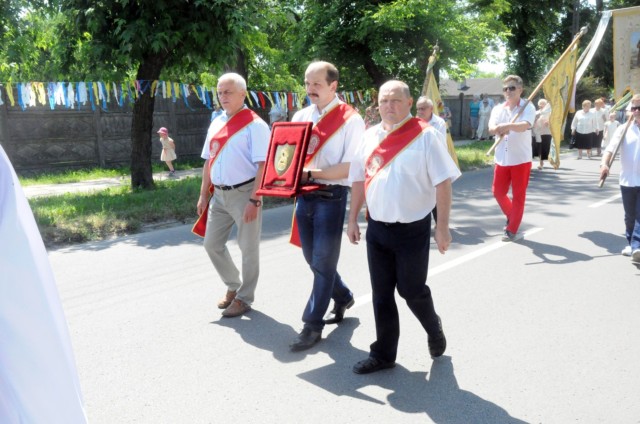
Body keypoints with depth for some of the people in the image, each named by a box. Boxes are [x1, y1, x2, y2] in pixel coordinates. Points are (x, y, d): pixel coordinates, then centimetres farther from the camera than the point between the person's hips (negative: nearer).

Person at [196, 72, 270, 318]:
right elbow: (208, 161, 15)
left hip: (243, 194, -7)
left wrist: (254, 200, -22)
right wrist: (203, 194, 12)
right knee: (212, 244, 14)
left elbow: (263, 166, -16)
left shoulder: (255, 125, -11)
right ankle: (233, 286, 35)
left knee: (248, 249, 6)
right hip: (219, 194, 7)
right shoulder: (216, 124, 11)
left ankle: (244, 298, 22)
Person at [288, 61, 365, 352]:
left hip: (331, 197, -6)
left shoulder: (350, 120, -9)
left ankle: (312, 324, 13)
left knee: (323, 261, 2)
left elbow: (350, 167, -16)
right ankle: (343, 297, 40)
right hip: (304, 196, 7)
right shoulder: (301, 116, 10)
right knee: (313, 259, 16)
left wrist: (310, 173, -22)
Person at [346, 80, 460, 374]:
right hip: (377, 228, 5)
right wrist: (352, 219, 10)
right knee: (381, 294, 11)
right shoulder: (371, 136, 6)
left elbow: (443, 182, -10)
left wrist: (442, 226, -13)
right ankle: (383, 354, 26)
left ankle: (434, 329, 38)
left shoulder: (425, 136, -9)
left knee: (411, 290, 7)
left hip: (413, 229, -5)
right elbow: (359, 179, 12)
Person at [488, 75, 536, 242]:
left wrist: (508, 125, -46)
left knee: (518, 195, 2)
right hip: (501, 159, 4)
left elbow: (524, 126, -26)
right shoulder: (498, 109, 6)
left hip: (521, 159, -4)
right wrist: (499, 129, -36)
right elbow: (491, 128, -12)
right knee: (498, 192, 10)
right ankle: (511, 216, 37)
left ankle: (512, 229, 12)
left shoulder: (527, 107, -6)